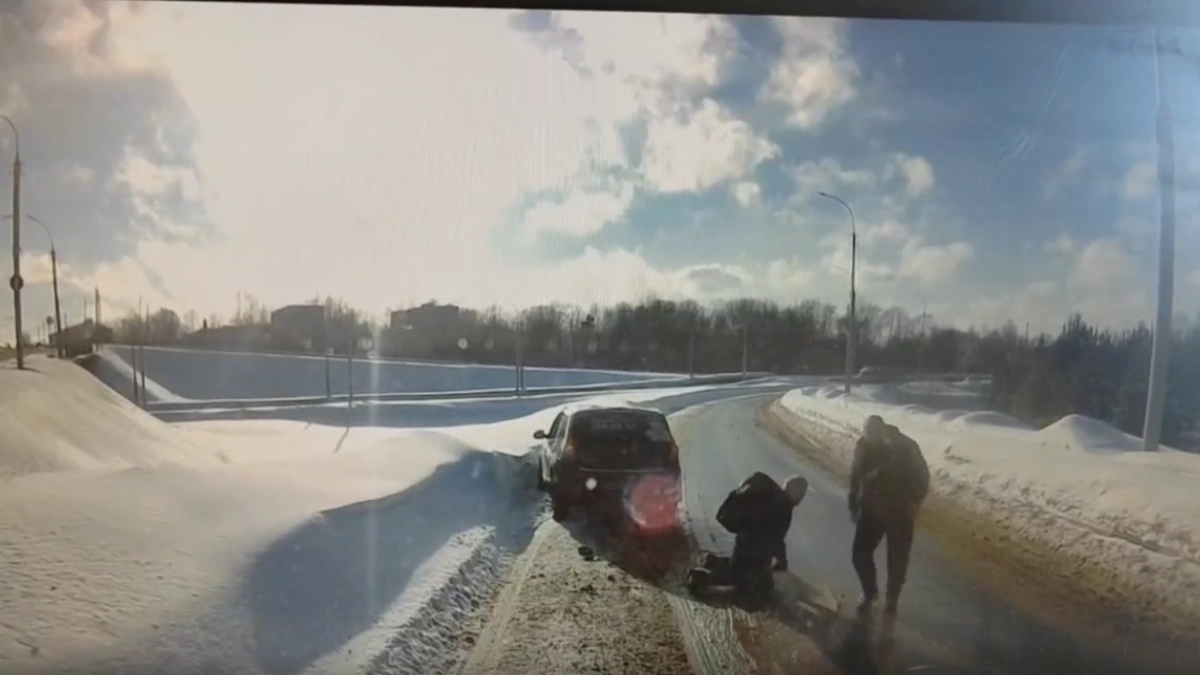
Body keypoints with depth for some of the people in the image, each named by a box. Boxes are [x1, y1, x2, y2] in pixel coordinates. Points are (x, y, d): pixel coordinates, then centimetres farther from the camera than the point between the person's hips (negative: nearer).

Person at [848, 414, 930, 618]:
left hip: (900, 513, -2)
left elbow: (921, 478, -8)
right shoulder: (863, 445, -12)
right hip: (870, 510, 2)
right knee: (860, 555, 3)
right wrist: (853, 505, 5)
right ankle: (870, 591, 30)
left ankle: (892, 599, 31)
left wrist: (913, 504, -14)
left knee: (897, 560, 8)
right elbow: (855, 476, 2)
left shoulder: (906, 447, -20)